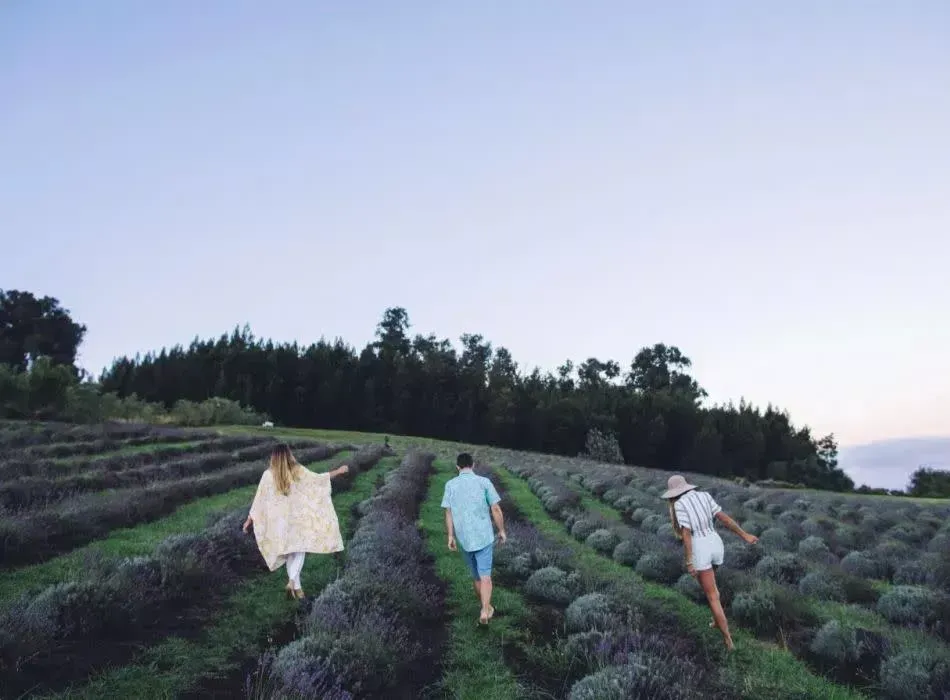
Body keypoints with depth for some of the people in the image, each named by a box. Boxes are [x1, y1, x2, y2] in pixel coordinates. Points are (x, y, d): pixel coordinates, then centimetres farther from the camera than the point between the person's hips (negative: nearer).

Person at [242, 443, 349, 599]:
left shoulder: (268, 475, -6)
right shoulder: (297, 470, -9)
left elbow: (259, 499, -1)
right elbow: (317, 479, 1)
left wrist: (249, 519, 8)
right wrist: (338, 471, 13)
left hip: (279, 520, 2)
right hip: (297, 517, -2)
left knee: (289, 552, 15)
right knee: (300, 550, 8)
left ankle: (296, 586, 18)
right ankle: (292, 581, -14)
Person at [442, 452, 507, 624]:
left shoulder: (450, 485, -1)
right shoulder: (484, 482, -6)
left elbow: (448, 513, -3)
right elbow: (496, 510, -5)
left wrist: (451, 537, 3)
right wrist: (502, 531, 6)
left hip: (464, 539, 3)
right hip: (484, 536, -3)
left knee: (476, 574, 20)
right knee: (485, 576, 0)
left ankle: (486, 607, 34)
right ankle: (485, 611, -16)